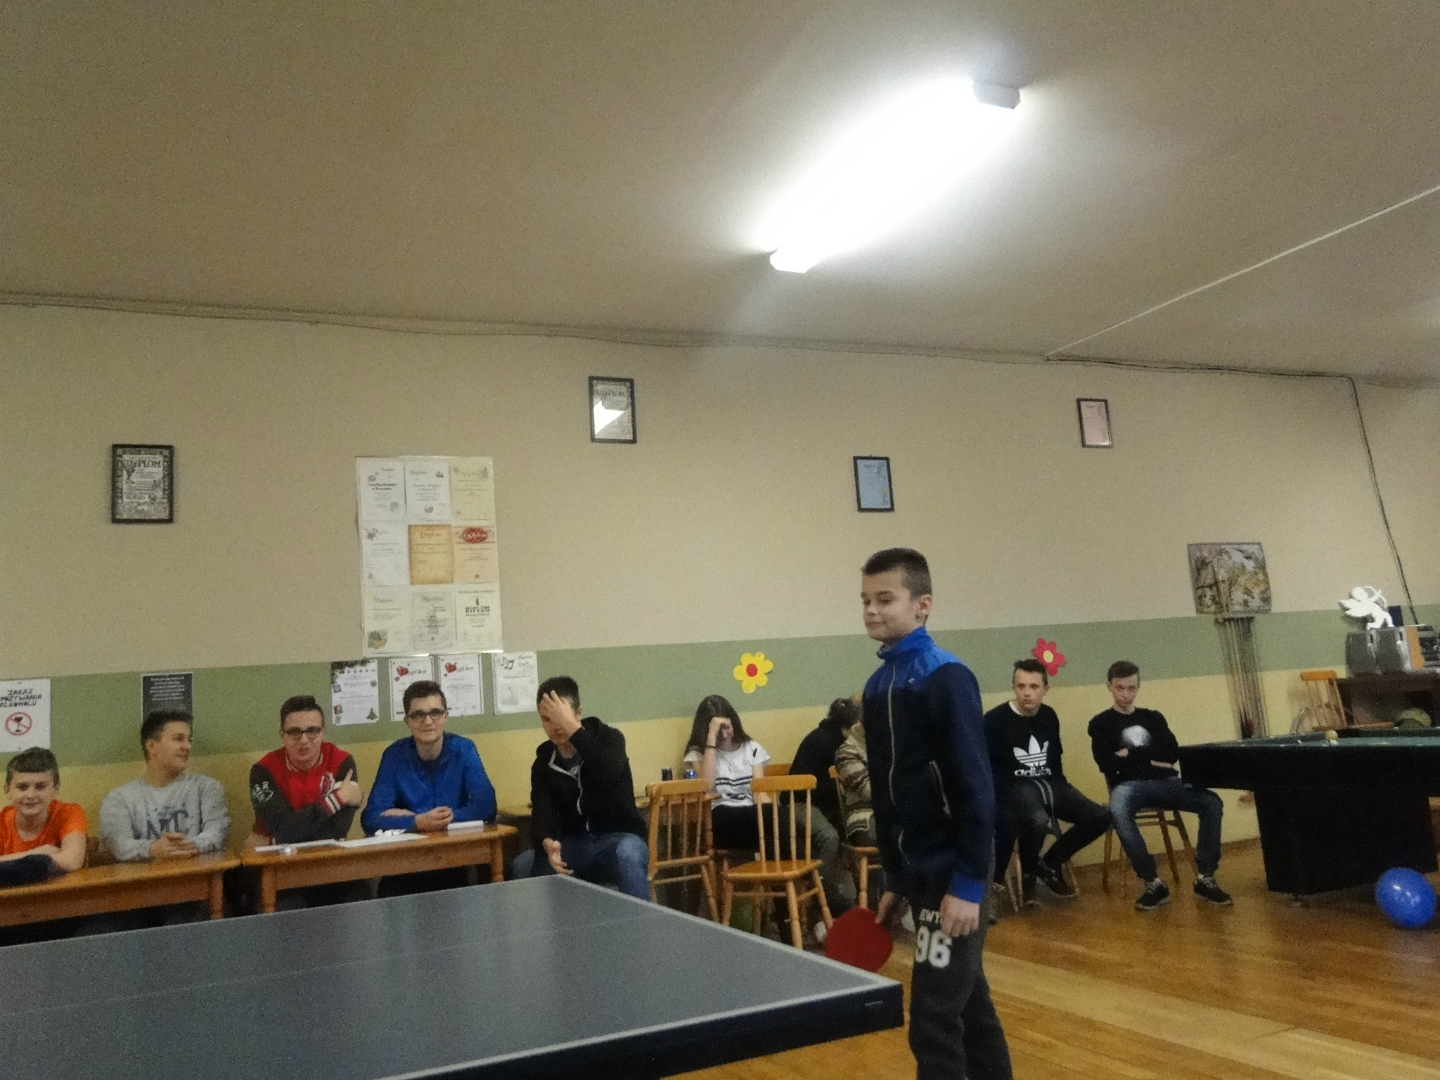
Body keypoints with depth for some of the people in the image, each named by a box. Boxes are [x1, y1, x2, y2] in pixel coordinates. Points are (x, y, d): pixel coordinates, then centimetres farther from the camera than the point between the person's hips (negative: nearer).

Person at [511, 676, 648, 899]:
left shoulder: (608, 738, -6)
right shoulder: (543, 762, 5)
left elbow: (610, 774, -30)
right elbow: (542, 814, -9)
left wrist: (573, 729, -32)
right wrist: (547, 843, -32)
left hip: (619, 838, -4)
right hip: (574, 845, 4)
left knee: (628, 855, -39)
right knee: (523, 865, -22)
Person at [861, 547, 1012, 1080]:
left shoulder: (946, 678, -15)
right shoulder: (877, 686, 9)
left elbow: (975, 786, -18)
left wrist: (969, 883, -20)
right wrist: (894, 879, 16)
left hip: (954, 873, -8)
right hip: (919, 872, 8)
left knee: (934, 1019, -4)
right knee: (968, 1002, 19)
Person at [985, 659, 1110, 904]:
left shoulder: (1049, 716, 9)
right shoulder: (995, 719, -12)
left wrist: (1059, 790, 8)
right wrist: (1006, 800, -22)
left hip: (1049, 783, 7)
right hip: (1015, 787, -7)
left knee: (1100, 817, -8)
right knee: (1038, 821, -38)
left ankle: (1050, 863, 10)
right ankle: (1028, 872, -4)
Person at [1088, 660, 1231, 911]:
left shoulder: (1153, 717, 19)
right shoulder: (1100, 724, 9)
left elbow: (1173, 753, 3)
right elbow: (1108, 764, -6)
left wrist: (1132, 753, -4)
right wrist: (1150, 758, -1)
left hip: (1165, 781, 4)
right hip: (1128, 784, -3)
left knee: (1212, 803, -23)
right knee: (1118, 812, -39)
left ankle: (1205, 878, -14)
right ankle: (1154, 883, -30)